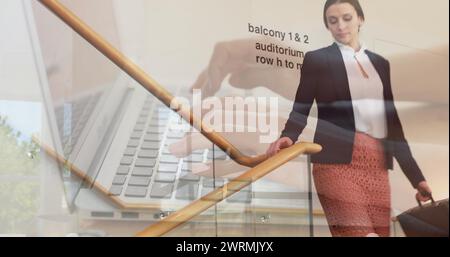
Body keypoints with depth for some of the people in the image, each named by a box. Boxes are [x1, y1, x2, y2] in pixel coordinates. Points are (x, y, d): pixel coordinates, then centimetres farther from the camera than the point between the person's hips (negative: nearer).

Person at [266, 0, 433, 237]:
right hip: (337, 161, -4)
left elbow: (391, 119, 18)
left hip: (377, 164, 5)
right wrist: (288, 137, -21)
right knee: (357, 232, -20)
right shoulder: (317, 59, 7)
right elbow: (301, 109, 2)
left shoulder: (380, 63, 18)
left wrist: (415, 175, 14)